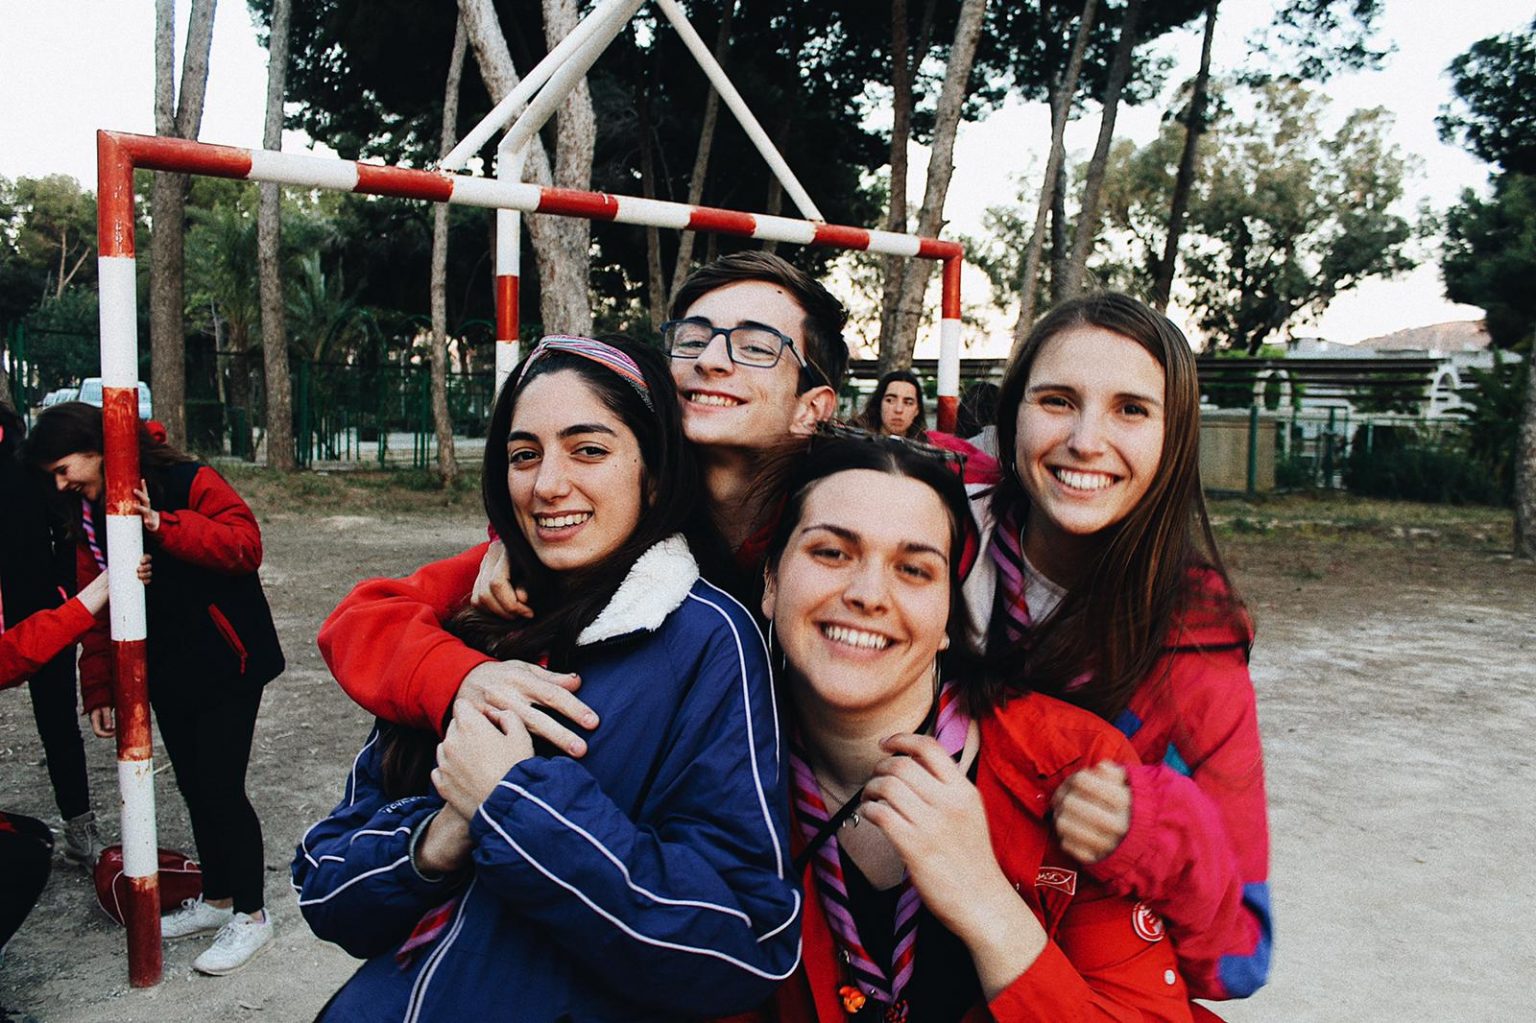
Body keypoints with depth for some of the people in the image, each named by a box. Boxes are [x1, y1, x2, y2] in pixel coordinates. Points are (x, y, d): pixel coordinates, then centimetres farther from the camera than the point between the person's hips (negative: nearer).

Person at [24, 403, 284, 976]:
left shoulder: (188, 483, -14)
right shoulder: (89, 519, 7)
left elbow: (246, 543, -25)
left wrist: (162, 526, -32)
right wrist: (99, 690, 6)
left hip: (226, 665, -7)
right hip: (165, 676, 7)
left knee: (220, 787, -5)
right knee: (194, 787, 16)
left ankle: (250, 915, 10)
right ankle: (216, 898, 33)